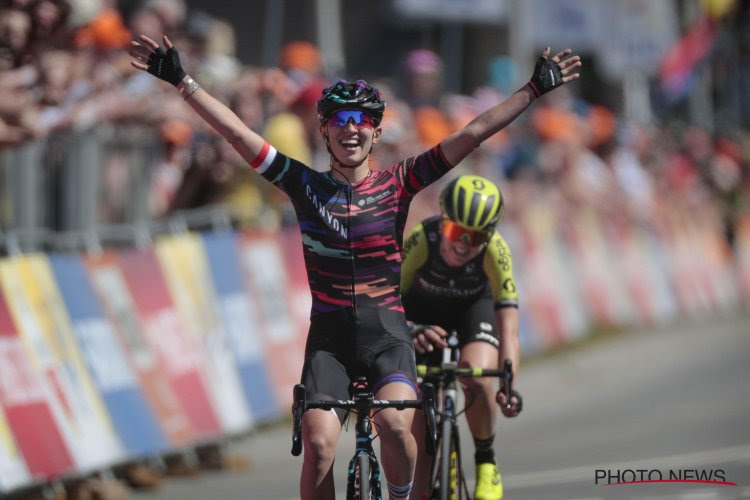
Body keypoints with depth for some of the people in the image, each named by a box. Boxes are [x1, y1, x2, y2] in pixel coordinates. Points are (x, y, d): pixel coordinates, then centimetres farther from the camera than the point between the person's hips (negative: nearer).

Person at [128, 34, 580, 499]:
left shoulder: (398, 184, 2)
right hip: (329, 339, 1)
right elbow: (235, 130, 0)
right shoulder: (306, 185, 4)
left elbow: (472, 134, -1)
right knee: (319, 444, -18)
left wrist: (535, 90, -4)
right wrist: (180, 80, -4)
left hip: (388, 337, -1)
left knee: (395, 424, -27)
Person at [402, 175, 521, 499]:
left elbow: (509, 329, -35)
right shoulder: (420, 240, -35)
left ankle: (486, 460, -4)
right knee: (418, 432, -7)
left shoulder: (494, 250, -33)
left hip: (473, 308, 0)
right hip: (422, 312, 0)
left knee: (477, 379, -31)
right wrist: (411, 332, -56)